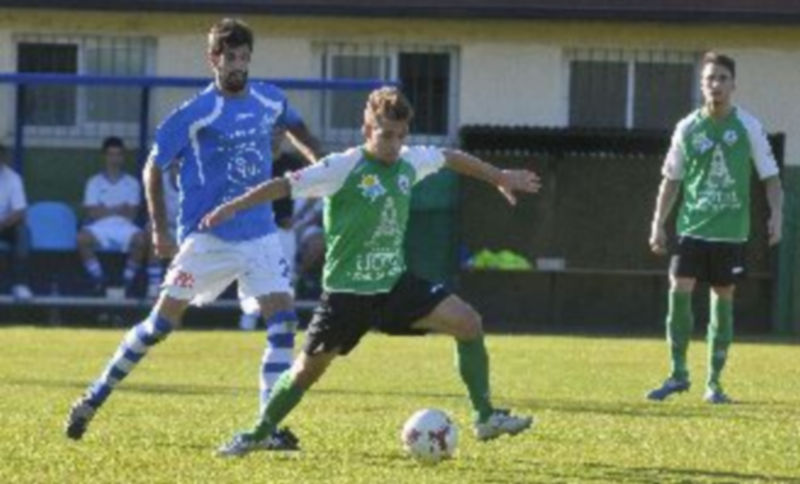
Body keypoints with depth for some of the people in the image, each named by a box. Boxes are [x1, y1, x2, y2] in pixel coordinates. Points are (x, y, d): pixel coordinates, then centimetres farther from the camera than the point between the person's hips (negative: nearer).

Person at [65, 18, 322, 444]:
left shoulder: (270, 101, 4)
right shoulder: (195, 114, -10)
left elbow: (294, 126, 28)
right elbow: (154, 166, -3)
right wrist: (159, 230, -5)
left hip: (259, 233, 4)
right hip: (207, 235, -4)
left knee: (283, 318, -9)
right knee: (163, 321, -1)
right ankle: (95, 397, 13)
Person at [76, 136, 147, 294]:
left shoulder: (132, 183, 15)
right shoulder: (94, 182, 14)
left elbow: (131, 213, 4)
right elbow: (92, 213, 2)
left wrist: (105, 211, -5)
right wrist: (117, 210, -1)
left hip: (124, 227, 0)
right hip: (100, 228, 0)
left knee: (140, 239, -34)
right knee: (83, 238, -33)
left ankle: (127, 281, -19)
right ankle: (98, 279, -19)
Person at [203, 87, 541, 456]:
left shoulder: (411, 162, 2)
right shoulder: (344, 168, -16)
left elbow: (453, 158, 22)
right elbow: (287, 186, -19)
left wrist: (500, 178, 32)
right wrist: (235, 207, -27)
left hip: (395, 283, 5)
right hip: (346, 291, -5)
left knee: (467, 322, -10)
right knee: (310, 367, 2)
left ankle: (486, 418, -1)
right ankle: (259, 435, 23)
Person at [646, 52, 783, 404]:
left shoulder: (748, 127, 0)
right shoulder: (688, 128, 3)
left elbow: (770, 176, 4)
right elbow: (671, 180, 10)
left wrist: (776, 214, -10)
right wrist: (658, 224, 5)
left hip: (731, 230, -1)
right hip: (692, 227, 1)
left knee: (723, 300, 3)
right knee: (679, 291, -11)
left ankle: (714, 381, 11)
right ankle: (678, 373, 1)